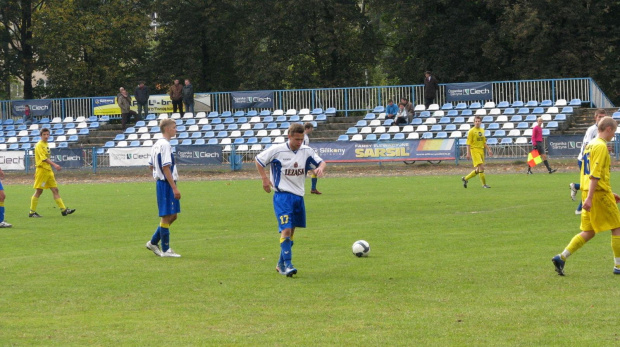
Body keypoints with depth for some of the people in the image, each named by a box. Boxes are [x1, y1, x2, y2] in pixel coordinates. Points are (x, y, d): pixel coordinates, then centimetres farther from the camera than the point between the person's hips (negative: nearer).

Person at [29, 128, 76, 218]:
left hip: (48, 170, 8)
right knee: (39, 191, -4)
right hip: (42, 170, -8)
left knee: (55, 190, 5)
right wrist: (54, 165, -31)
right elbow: (44, 158, -23)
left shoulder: (46, 145, 15)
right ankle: (32, 212, 4)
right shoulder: (39, 145, -12)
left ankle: (63, 210, 3)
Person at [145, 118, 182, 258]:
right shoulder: (165, 145, -15)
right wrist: (174, 188, -21)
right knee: (167, 216, -4)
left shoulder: (156, 145, 15)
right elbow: (166, 168, -20)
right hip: (166, 184, -10)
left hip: (160, 183, 10)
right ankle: (165, 250, 1)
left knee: (172, 216, 16)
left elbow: (151, 166, 20)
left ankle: (153, 242, 19)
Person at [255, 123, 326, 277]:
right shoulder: (277, 150, -10)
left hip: (298, 195, 5)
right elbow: (259, 160, 2)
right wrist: (265, 178, -6)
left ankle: (281, 265, 23)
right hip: (282, 195, -5)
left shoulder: (306, 151, 1)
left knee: (291, 231, 12)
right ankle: (287, 264, -18)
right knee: (286, 230, -18)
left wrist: (320, 167, -15)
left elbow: (321, 162, 9)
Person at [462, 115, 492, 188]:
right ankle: (484, 184, -8)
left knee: (478, 170, 8)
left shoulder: (482, 130, 14)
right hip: (475, 150, -7)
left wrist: (488, 150, 13)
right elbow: (468, 143, -8)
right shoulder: (471, 131, -6)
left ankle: (465, 178, 24)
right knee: (481, 167, -15)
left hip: (481, 150, 7)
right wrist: (468, 154, -14)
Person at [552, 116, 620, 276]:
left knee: (588, 232, 10)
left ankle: (561, 258, 1)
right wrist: (589, 197, -25)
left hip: (589, 192, 9)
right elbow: (595, 174, -20)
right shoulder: (601, 146, -13)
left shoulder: (590, 144, 18)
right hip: (600, 193, -9)